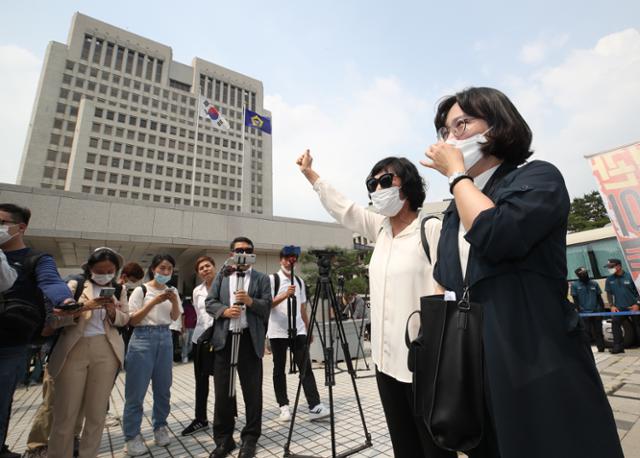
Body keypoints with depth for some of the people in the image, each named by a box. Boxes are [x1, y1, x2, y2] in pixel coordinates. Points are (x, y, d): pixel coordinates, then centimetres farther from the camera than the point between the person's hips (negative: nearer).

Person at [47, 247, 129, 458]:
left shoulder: (119, 290, 9)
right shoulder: (75, 285, 3)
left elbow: (125, 319, 10)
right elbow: (57, 318, -4)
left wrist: (113, 311, -11)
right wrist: (85, 307, -20)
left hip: (106, 351, 2)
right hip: (73, 350, -2)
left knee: (97, 412, 9)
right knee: (65, 413, 2)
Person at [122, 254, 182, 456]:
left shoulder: (172, 291, 7)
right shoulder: (141, 290, -6)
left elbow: (175, 317, 7)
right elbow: (131, 320, -9)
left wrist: (174, 301, -11)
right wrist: (154, 302, -18)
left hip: (165, 338, 4)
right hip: (143, 338, -4)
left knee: (163, 388, 11)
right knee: (136, 390, 2)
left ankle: (160, 428, 27)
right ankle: (132, 436, 17)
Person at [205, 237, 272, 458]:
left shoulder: (261, 278, 5)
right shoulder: (221, 276, 12)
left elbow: (267, 306, -1)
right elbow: (209, 302, 5)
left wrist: (251, 301, -20)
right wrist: (224, 310, -14)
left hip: (250, 339, -1)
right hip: (224, 338, 2)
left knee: (252, 391, 6)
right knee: (222, 391, 10)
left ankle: (250, 438, 24)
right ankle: (223, 439, 27)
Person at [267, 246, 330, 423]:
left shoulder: (300, 281, 13)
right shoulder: (272, 279, -4)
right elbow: (267, 304, -12)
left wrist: (308, 329, 14)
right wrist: (285, 295, -25)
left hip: (298, 331, 4)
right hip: (278, 332, -3)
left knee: (306, 368, -1)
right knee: (279, 369, 8)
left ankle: (314, 407, 0)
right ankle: (284, 406, 20)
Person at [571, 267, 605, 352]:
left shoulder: (594, 284, 9)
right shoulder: (575, 285, -1)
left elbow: (599, 297, 12)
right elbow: (575, 299, -2)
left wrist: (601, 309, 4)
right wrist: (579, 310, -10)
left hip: (596, 312, 3)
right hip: (584, 313, -3)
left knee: (598, 331, 11)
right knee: (587, 331, 1)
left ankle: (601, 348, 22)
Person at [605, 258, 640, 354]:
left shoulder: (630, 276, -8)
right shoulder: (609, 279, 2)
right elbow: (609, 293, 7)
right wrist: (612, 305, -2)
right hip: (619, 308, 2)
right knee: (615, 323, -8)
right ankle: (618, 346, -2)